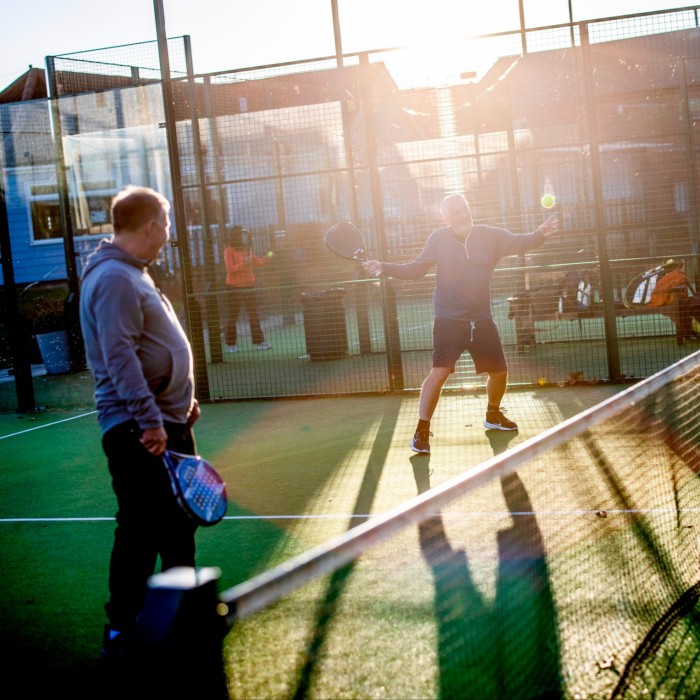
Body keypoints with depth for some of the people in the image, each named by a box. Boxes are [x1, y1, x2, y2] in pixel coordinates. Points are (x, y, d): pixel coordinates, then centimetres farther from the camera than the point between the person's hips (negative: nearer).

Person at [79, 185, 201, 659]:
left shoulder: (134, 274, 17)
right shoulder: (114, 278, -17)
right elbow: (120, 357, -24)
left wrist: (182, 400, 23)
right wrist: (149, 419, -27)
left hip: (167, 422, 11)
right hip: (139, 431, -10)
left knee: (179, 521, 18)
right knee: (141, 530, -6)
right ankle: (121, 629, 3)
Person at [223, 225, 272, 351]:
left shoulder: (247, 250, 10)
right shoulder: (229, 251, -8)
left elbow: (257, 262, 14)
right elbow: (230, 269, -16)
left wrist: (266, 259, -5)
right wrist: (244, 264, -27)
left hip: (249, 285, 6)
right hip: (235, 287, -6)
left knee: (254, 314, 4)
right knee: (233, 316, 2)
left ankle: (259, 341, 6)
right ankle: (231, 343, 9)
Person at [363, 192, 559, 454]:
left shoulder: (491, 236, -4)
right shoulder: (438, 239, -6)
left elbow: (521, 243, -4)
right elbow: (416, 269, 3)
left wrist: (541, 233, -25)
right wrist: (385, 268, -9)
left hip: (482, 320, 4)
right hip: (449, 320, -4)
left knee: (499, 370, 12)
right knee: (440, 371, -19)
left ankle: (493, 415, 41)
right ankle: (421, 431, -12)